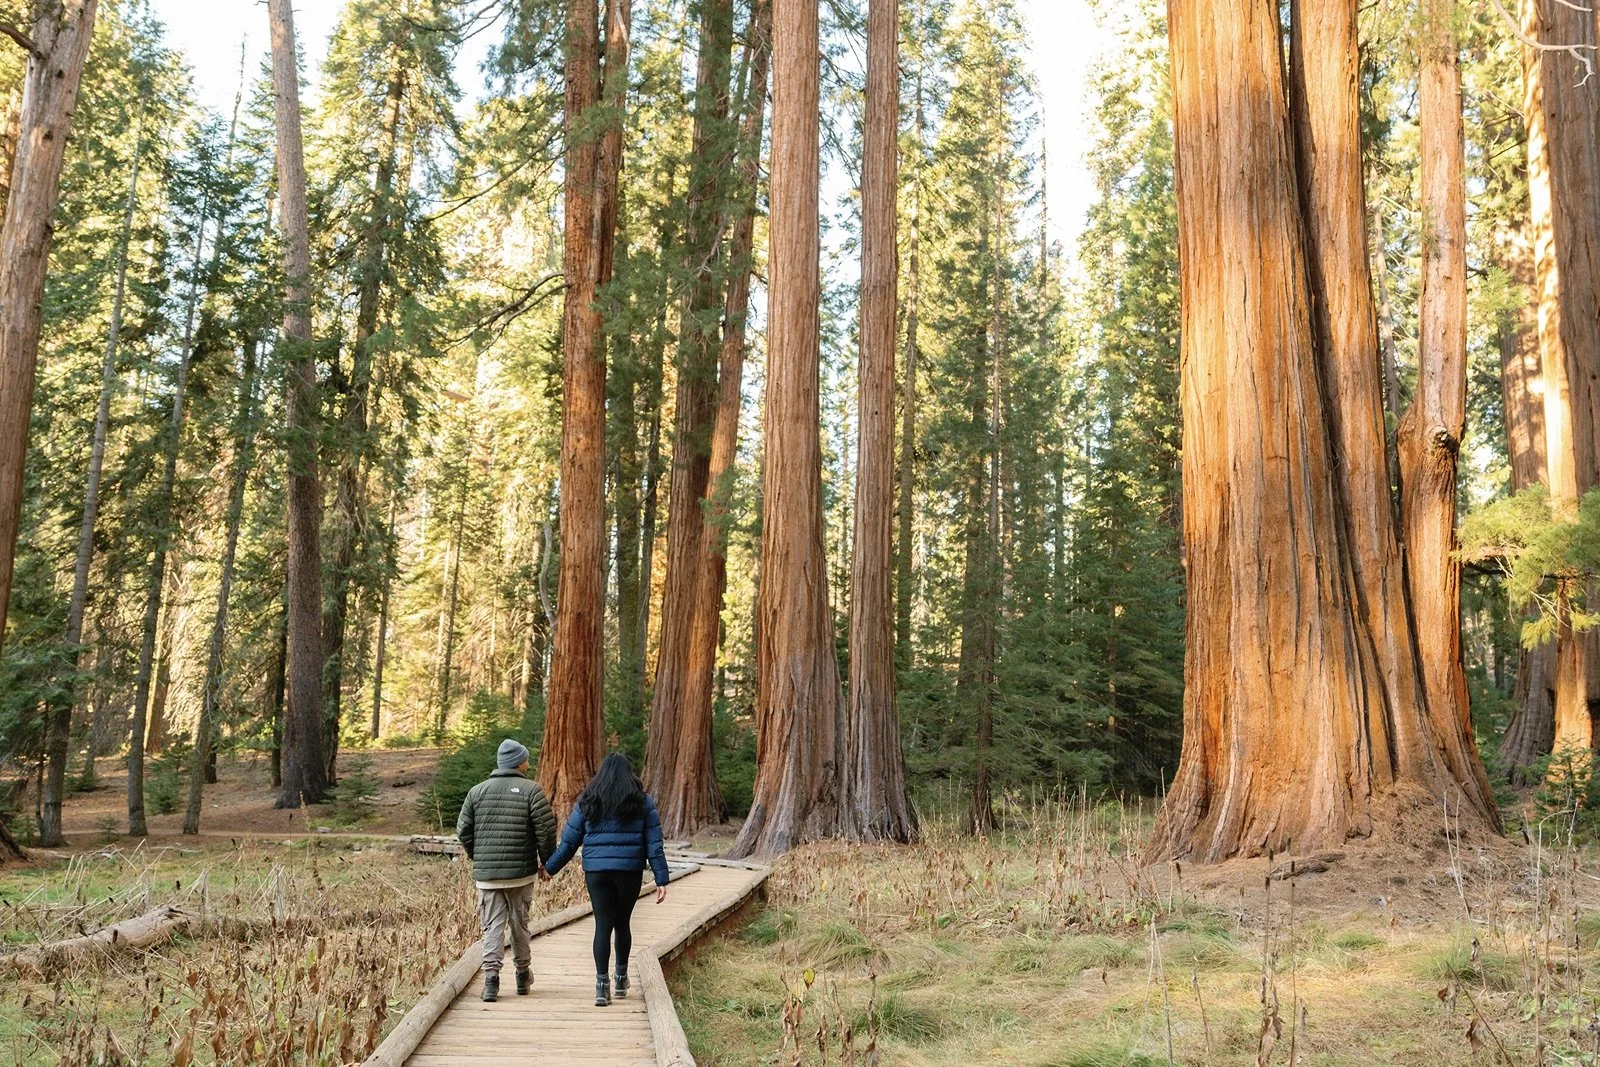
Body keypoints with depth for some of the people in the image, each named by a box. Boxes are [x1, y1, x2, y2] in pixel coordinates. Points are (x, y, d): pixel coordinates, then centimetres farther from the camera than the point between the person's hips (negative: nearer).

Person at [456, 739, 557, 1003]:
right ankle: (523, 975, 25)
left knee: (493, 925, 5)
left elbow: (463, 830, 8)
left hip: (486, 873, 2)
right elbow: (546, 830, -8)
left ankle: (491, 977, -7)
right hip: (521, 872, -2)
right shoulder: (531, 790, -4)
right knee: (519, 922, 13)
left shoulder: (477, 791, 7)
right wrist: (547, 861, 5)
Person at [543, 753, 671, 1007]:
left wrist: (550, 868, 19)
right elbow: (654, 845, -1)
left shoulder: (587, 802, 4)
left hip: (596, 872, 0)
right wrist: (661, 880, 0)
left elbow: (569, 842, 6)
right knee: (623, 923, 15)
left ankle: (602, 985, -2)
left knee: (603, 925, 3)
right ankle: (621, 979, 28)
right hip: (630, 872, 0)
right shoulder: (642, 803, 2)